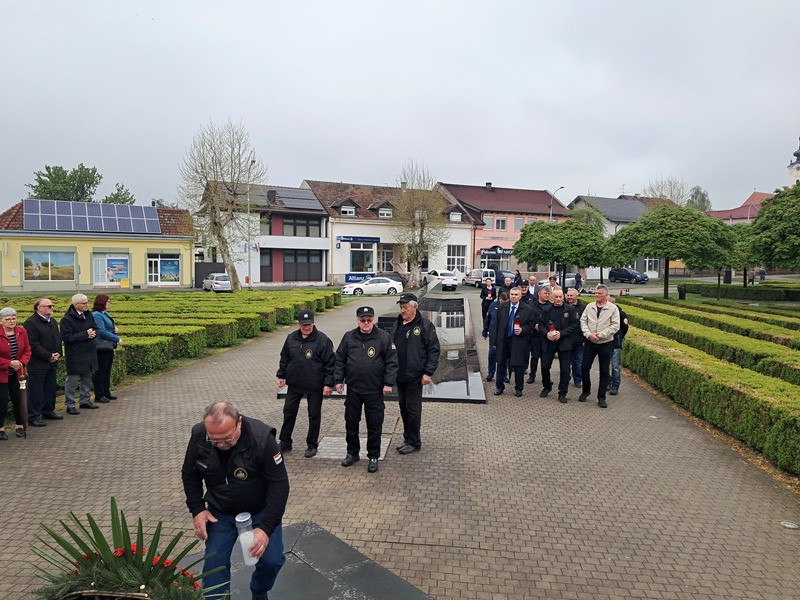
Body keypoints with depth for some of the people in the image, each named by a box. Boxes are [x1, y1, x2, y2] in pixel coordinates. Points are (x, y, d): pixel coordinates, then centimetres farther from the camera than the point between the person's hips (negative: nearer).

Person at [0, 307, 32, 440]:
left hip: (16, 373, 4)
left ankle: (19, 425, 23)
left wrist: (22, 362, -12)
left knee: (17, 399, 8)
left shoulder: (21, 331, -1)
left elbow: (27, 349, 5)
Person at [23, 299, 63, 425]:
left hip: (52, 362, 8)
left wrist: (58, 353, 2)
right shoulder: (31, 322, -13)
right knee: (36, 391, -2)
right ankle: (33, 417, 5)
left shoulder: (52, 321, 14)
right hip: (37, 363, -8)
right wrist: (49, 356, -16)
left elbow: (58, 338, 18)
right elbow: (33, 344, -18)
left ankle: (48, 411, 27)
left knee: (50, 388, 15)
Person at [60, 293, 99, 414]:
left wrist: (93, 333, -10)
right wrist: (85, 335, -21)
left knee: (87, 378, 17)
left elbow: (95, 328, 14)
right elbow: (66, 337, -20)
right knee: (72, 380, 0)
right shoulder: (67, 319, -15)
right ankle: (70, 405, 8)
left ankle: (85, 400, 30)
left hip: (89, 353, 7)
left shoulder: (88, 314, 7)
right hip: (75, 355, -7)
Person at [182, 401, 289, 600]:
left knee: (272, 560, -9)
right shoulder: (198, 436, -20)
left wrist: (266, 528, -31)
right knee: (214, 563, -5)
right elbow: (190, 475, 0)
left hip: (260, 511, -2)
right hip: (220, 512, 2)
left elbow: (279, 485, -24)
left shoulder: (262, 438, -31)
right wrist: (197, 509, -10)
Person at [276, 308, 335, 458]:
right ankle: (285, 443, 27)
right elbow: (284, 358, 13)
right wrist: (281, 375, 12)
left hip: (315, 386, -4)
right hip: (294, 384, 4)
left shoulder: (322, 340, -14)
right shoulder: (291, 338, 0)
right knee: (289, 412, 12)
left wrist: (329, 384, -15)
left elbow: (330, 363, -12)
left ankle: (312, 445, 24)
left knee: (314, 415, 8)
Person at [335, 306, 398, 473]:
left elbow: (392, 362, -7)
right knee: (351, 422, 13)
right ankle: (352, 453, 31)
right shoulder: (349, 337, 1)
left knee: (374, 425, 5)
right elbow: (340, 359, 8)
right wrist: (339, 380, 4)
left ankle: (373, 456, 20)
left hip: (375, 390, -3)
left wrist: (388, 383, -11)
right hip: (353, 389, 3)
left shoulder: (383, 337, -7)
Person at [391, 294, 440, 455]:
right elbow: (391, 345, 19)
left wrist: (428, 372, -15)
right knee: (403, 407, 15)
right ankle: (407, 438, 29)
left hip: (415, 375, -7)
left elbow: (434, 349, -11)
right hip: (399, 375, 7)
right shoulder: (398, 324, 11)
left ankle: (414, 442, 14)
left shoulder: (425, 325, -10)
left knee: (413, 408, 1)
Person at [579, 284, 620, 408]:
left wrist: (601, 334, -17)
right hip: (589, 342, 3)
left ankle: (601, 397, 13)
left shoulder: (613, 308, -5)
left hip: (605, 343, -3)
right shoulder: (589, 306, 5)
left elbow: (615, 325, -10)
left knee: (604, 371, 4)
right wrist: (588, 334, -12)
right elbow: (583, 321, 4)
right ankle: (585, 391, 26)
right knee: (584, 368, 5)